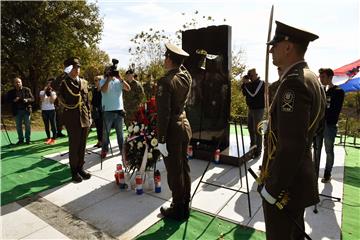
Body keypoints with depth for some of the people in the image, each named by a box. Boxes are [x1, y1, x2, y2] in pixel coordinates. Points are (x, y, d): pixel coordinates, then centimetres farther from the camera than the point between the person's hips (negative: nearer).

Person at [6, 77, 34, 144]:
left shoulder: (27, 90, 3)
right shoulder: (11, 92, 5)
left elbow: (32, 98, 2)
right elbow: (8, 100, 3)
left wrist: (27, 100, -18)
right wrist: (14, 100, -16)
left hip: (26, 110, -1)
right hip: (17, 111, 2)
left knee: (27, 125, 1)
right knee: (18, 126, 7)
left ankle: (28, 139, 10)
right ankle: (20, 139, 17)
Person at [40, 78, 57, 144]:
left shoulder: (54, 92, 5)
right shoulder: (42, 92, 8)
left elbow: (52, 101, -10)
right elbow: (41, 100, -9)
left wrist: (50, 92, -9)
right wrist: (45, 91, -9)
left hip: (51, 110, -2)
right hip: (44, 110, 2)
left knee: (53, 125, -3)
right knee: (46, 125, 7)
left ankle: (53, 139, 2)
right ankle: (48, 138, 15)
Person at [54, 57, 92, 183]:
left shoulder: (84, 82, 12)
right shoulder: (63, 83, -2)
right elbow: (61, 100, -6)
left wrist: (89, 116, 11)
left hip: (84, 118, 4)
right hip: (72, 119, -4)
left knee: (82, 145, 11)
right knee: (74, 146, 4)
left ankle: (80, 168, 25)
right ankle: (74, 171, 18)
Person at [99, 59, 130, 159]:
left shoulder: (119, 81, 8)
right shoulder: (103, 81, 2)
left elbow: (128, 88, -5)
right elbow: (103, 90, -18)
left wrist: (120, 78, -14)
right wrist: (109, 78, -18)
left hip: (119, 109, 2)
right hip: (108, 110, -2)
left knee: (120, 131, 12)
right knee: (106, 132, 5)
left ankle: (122, 148, 21)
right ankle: (104, 150, 15)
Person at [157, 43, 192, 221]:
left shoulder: (165, 81, -17)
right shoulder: (186, 76, 4)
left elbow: (163, 113, -21)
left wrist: (161, 140, -17)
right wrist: (179, 62, 16)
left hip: (172, 130, -8)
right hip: (184, 125, 8)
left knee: (174, 172, 4)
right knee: (184, 168, 16)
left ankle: (178, 210, 19)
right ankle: (185, 206, 30)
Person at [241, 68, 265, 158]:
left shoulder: (261, 83, -9)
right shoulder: (250, 83, 11)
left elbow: (253, 94, -20)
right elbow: (244, 93, 8)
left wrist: (246, 84, -12)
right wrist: (244, 83, -1)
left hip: (258, 109, -7)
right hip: (250, 109, 8)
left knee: (257, 130, -7)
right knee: (251, 129, 15)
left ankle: (258, 151, -1)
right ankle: (252, 147, 29)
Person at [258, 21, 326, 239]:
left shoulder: (294, 82, -24)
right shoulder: (310, 78, 8)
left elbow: (291, 146, -28)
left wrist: (272, 189, -20)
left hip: (285, 184, -9)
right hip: (299, 179, 9)